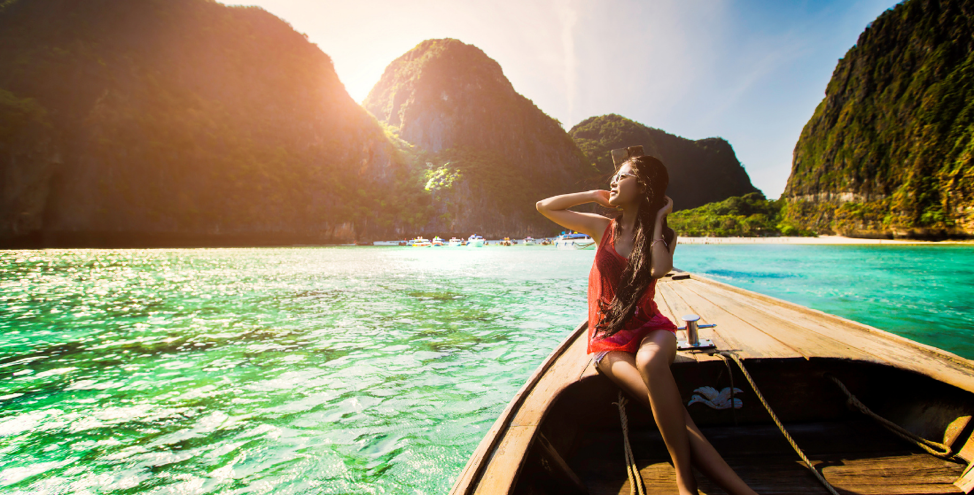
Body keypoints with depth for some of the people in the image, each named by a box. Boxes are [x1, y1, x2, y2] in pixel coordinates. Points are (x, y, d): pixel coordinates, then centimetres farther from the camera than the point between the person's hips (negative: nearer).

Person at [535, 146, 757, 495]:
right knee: (670, 408, -29)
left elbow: (660, 268, -19)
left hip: (648, 327, 0)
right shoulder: (604, 227, 8)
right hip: (608, 338, 0)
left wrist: (657, 219, -7)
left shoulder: (663, 234, 6)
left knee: (650, 362, -40)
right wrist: (594, 195, 8)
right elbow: (545, 206, 7)